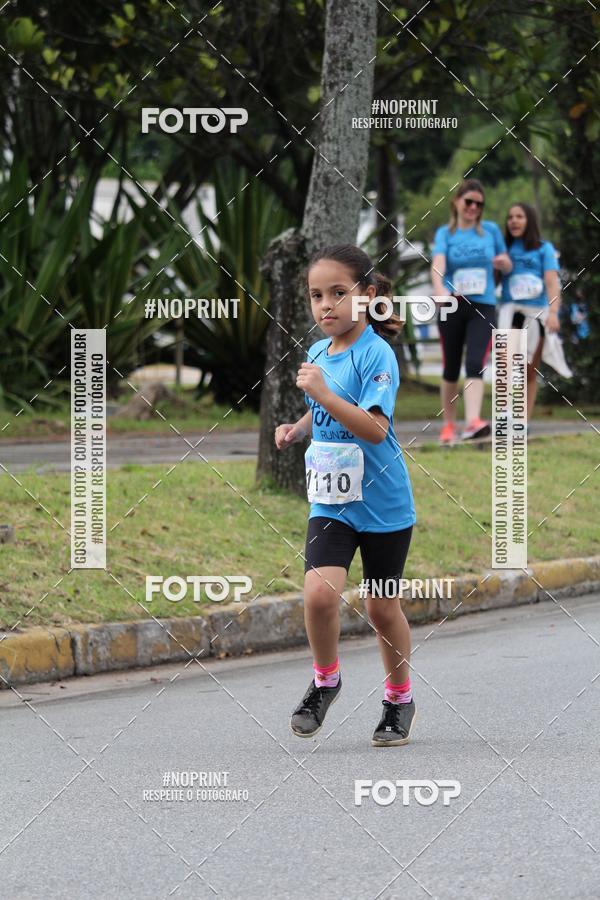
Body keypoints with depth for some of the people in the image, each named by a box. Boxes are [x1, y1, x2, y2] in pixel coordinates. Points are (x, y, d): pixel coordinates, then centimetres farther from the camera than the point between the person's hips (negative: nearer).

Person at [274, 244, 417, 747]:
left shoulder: (376, 354, -16)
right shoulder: (318, 352, 5)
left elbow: (375, 428, -26)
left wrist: (323, 393, -33)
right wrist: (296, 429, 5)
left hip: (382, 502, -4)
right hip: (330, 499, 4)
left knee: (382, 606, 8)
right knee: (319, 592, -15)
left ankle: (399, 697, 29)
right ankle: (325, 680, 8)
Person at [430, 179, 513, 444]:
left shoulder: (491, 230, 7)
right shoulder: (445, 233, 2)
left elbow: (507, 266, 18)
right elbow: (437, 264, -16)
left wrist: (502, 262, -8)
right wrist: (439, 289, -37)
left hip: (483, 307, 0)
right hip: (452, 308, 0)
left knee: (475, 365, -18)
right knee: (451, 368, 8)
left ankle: (473, 422, -31)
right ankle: (449, 424, 23)